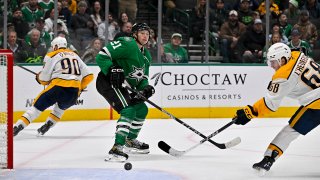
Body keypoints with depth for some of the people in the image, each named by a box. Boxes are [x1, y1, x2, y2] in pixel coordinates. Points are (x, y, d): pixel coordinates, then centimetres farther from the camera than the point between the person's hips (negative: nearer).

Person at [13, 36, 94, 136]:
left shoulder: (51, 56, 7)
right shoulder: (75, 56, 23)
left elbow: (44, 78, 3)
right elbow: (89, 76, 20)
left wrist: (38, 77, 26)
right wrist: (80, 88, 34)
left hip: (59, 87, -4)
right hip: (74, 92, 4)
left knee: (37, 106, 7)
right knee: (61, 107, 34)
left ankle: (16, 128, -2)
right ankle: (47, 125, 23)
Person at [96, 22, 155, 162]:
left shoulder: (146, 56, 15)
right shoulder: (127, 44, -15)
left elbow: (142, 77, 16)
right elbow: (102, 56, -21)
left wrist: (146, 88, -5)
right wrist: (112, 70, -33)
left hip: (120, 86, 10)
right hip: (107, 82, -10)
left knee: (142, 109, 18)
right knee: (128, 110, -25)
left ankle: (130, 141, 36)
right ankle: (117, 148, -30)